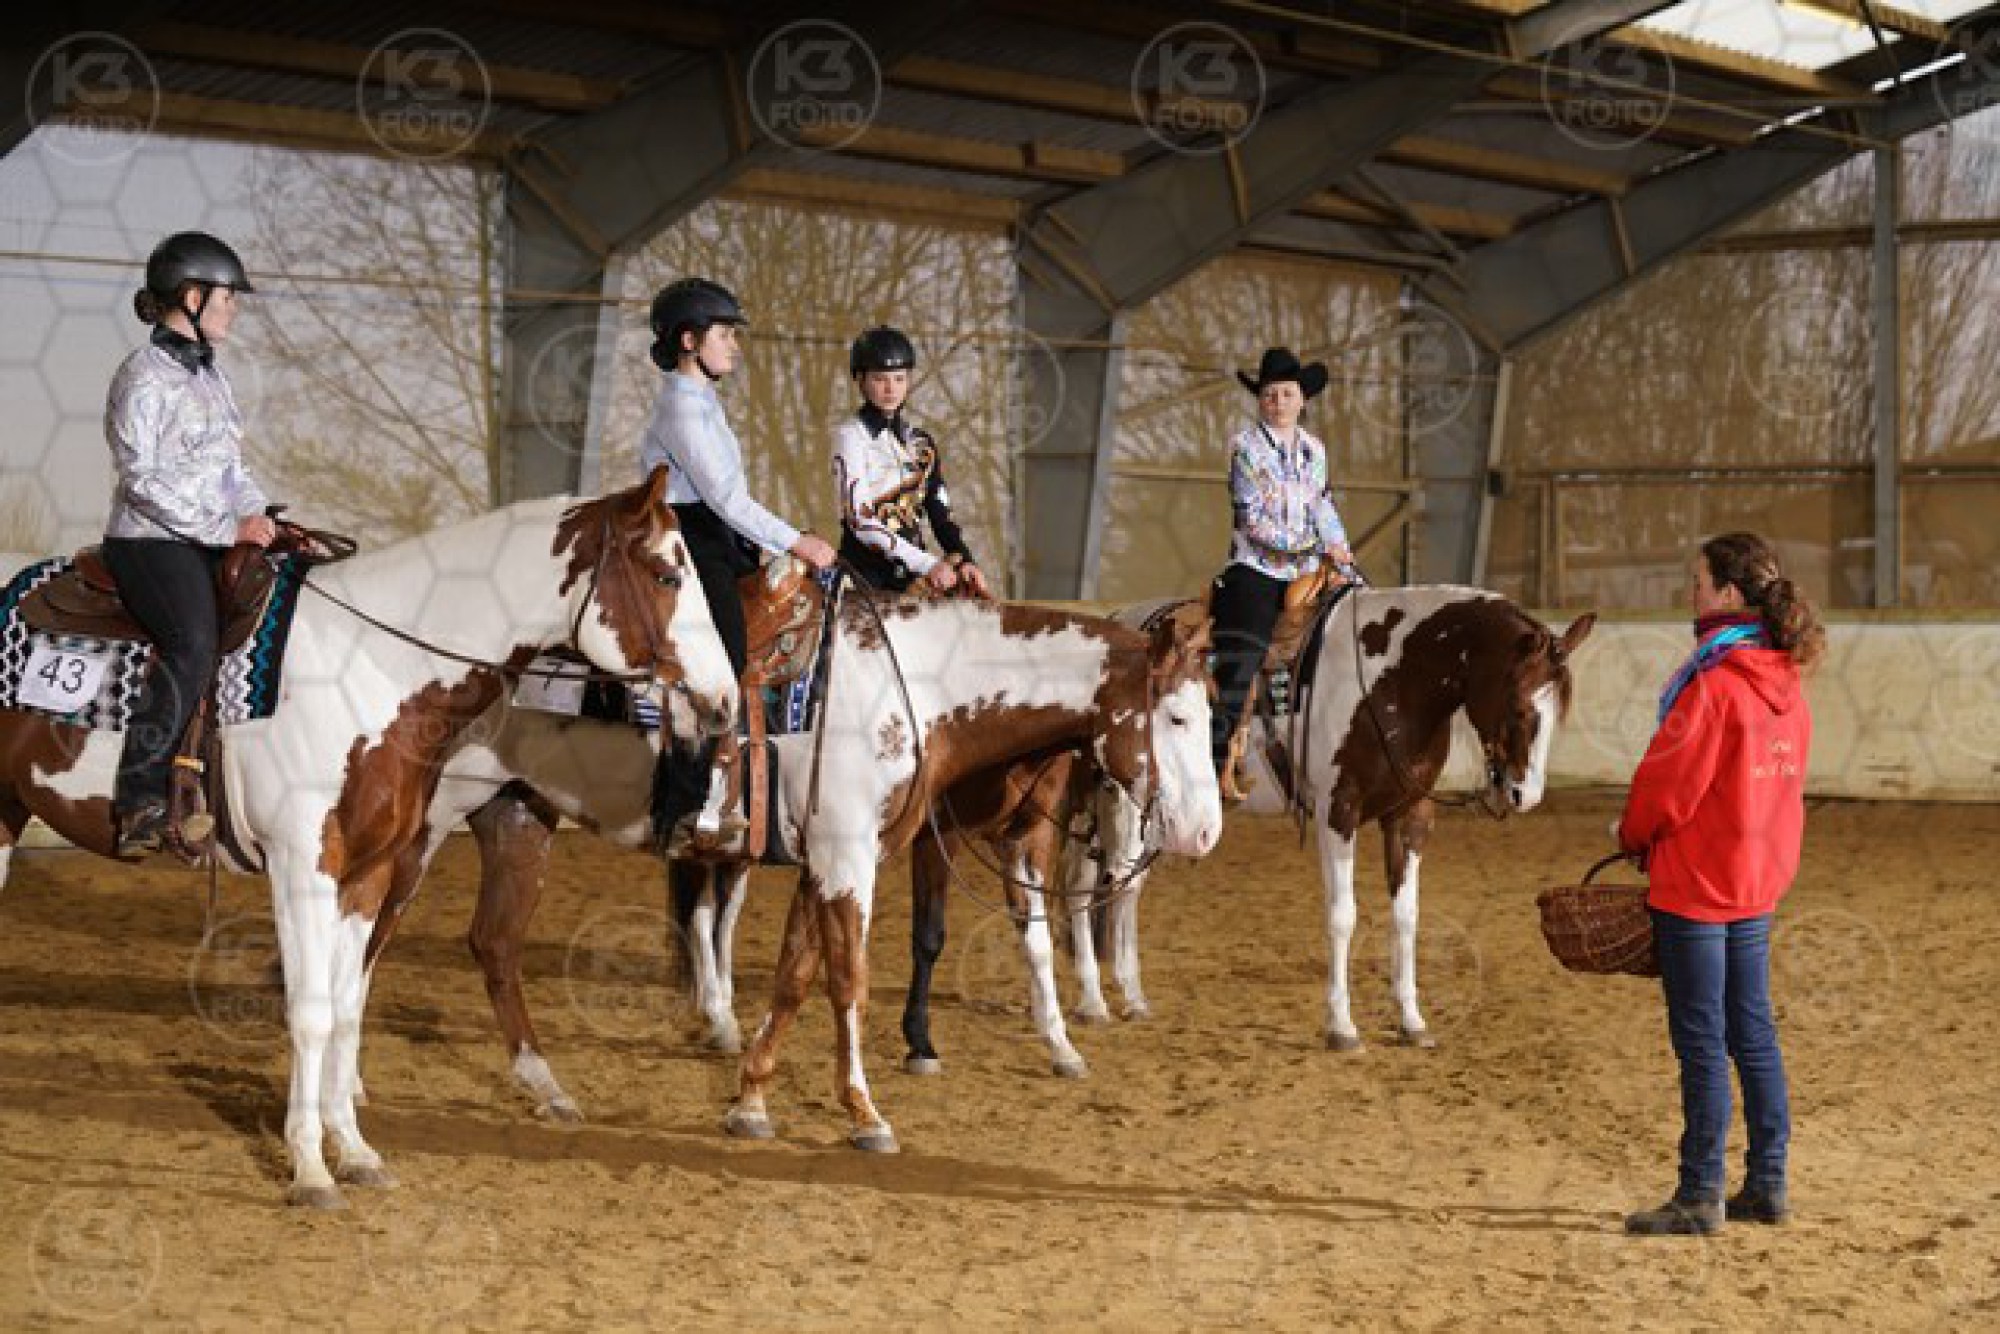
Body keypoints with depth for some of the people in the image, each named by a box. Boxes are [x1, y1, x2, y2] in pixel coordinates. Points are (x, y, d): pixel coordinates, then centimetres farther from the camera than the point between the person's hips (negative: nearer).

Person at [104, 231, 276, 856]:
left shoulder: (210, 373, 18)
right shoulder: (144, 376, -8)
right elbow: (143, 481, -15)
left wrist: (263, 516, 3)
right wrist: (229, 529, -18)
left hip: (216, 539, 9)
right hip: (151, 541, -9)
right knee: (194, 644, -28)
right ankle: (139, 799, -26)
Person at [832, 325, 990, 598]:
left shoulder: (921, 441, 15)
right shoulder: (851, 436, -4)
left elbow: (940, 511, 14)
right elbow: (859, 519, -14)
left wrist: (964, 561, -5)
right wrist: (927, 564, -19)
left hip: (910, 575, 6)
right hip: (866, 573, -6)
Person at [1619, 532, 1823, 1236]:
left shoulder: (1715, 685, -20)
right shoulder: (1786, 685, 6)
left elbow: (1670, 782, -16)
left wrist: (1633, 834, 3)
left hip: (1696, 883, -8)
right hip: (1760, 882, 8)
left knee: (1702, 1043, -2)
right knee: (1753, 1033, 14)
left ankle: (1700, 1196, 3)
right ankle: (1766, 1184, 18)